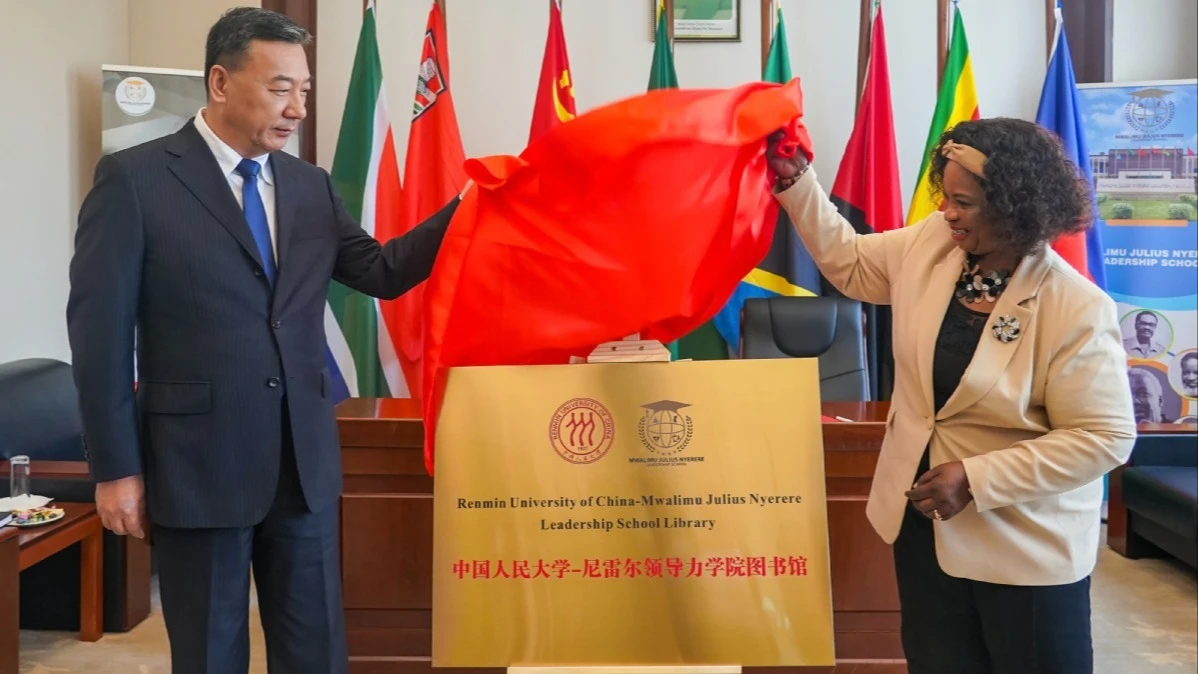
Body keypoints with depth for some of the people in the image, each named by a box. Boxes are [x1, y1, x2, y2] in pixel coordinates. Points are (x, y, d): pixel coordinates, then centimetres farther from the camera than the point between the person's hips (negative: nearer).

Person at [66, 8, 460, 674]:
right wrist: (115, 468, -9)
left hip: (305, 462, 5)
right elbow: (98, 327, -7)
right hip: (197, 465, -4)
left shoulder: (310, 185, 9)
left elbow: (383, 271, 9)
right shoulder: (134, 178, -7)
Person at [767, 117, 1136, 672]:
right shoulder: (930, 243, -6)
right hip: (924, 519, 6)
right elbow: (848, 260, 11)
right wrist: (794, 179, 2)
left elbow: (1104, 438, -20)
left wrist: (976, 480, -24)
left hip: (1026, 545, -5)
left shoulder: (1077, 310, -23)